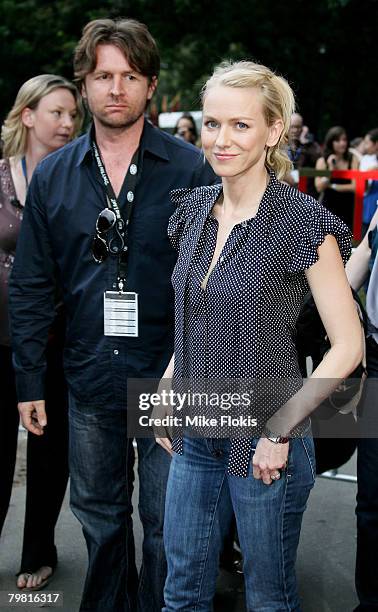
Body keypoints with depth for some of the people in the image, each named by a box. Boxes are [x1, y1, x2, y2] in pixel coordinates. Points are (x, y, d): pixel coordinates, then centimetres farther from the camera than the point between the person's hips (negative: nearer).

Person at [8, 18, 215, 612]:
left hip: (170, 377, -3)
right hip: (91, 381, 3)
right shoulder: (53, 176, 3)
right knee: (100, 517, 19)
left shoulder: (189, 169, -6)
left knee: (169, 524, 9)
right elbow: (31, 287, 6)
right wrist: (29, 382, 4)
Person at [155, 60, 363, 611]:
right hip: (195, 435, 5)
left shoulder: (303, 223, -15)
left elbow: (347, 347, -14)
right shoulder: (195, 211, 4)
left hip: (265, 445, -5)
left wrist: (281, 428, -17)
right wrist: (166, 392, 8)